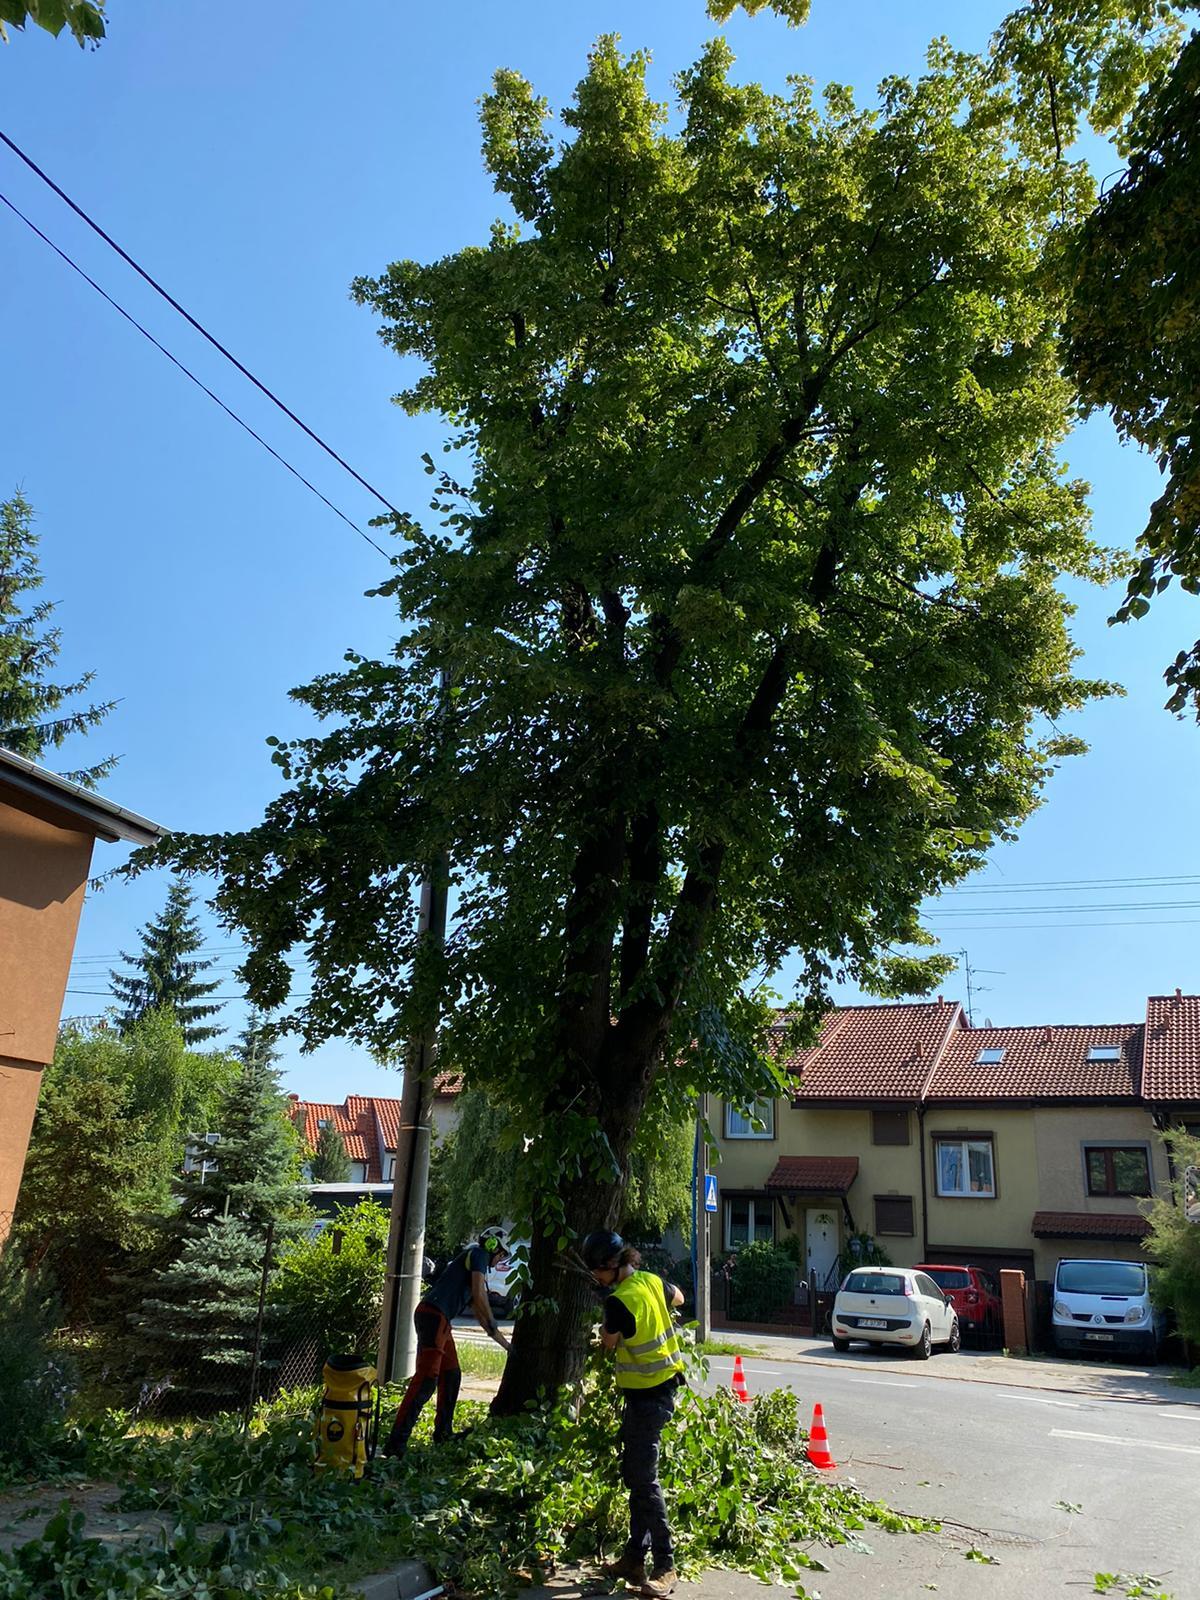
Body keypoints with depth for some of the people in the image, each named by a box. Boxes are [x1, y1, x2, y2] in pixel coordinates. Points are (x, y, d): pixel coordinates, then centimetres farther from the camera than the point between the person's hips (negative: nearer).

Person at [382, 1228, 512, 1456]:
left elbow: (480, 1314, 33)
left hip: (440, 1320, 10)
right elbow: (480, 1296, -10)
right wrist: (493, 1327, 2)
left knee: (451, 1376, 18)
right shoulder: (478, 1254, 2)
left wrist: (507, 1345, 35)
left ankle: (443, 1432, 30)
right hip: (433, 1315, -10)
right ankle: (396, 1443, -16)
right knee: (426, 1379, -14)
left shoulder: (478, 1267, 28)